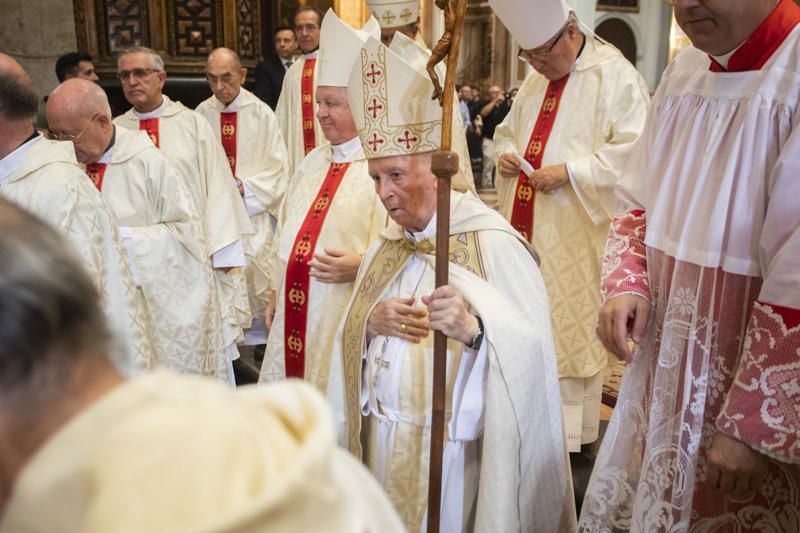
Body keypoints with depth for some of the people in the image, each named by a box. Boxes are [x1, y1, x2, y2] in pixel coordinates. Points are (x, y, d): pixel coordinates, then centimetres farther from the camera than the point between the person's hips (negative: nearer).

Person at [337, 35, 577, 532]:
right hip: (382, 442, 6)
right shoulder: (386, 244, 8)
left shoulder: (492, 242, -13)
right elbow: (349, 337, 9)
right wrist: (371, 320, -12)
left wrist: (473, 329, -38)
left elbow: (530, 351, -20)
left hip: (452, 451, -6)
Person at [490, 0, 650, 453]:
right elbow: (508, 130, 26)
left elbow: (633, 150, -17)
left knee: (572, 325, 0)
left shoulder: (615, 77, -9)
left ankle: (571, 432, 14)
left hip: (575, 234, -7)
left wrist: (568, 171, -20)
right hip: (525, 228, 7)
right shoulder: (536, 79, 14)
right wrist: (505, 154, 3)